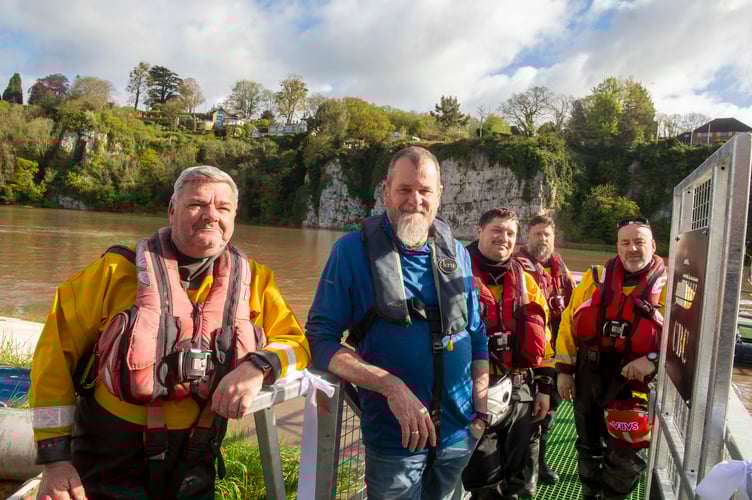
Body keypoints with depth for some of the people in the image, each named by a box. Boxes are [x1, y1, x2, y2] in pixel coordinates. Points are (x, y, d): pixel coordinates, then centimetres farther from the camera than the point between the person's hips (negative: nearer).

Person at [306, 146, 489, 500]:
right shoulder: (353, 249, -11)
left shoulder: (457, 254, 2)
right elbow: (320, 340, -13)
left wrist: (481, 409, 2)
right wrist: (391, 387, -23)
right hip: (393, 438, -4)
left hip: (460, 433, 4)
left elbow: (477, 337, 9)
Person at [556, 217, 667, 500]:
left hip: (635, 381, -3)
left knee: (628, 455, 4)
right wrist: (564, 370, 2)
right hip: (589, 376, 3)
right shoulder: (596, 278, 4)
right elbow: (569, 323, 5)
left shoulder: (668, 286, -4)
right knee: (589, 446, 19)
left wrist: (653, 359, -25)